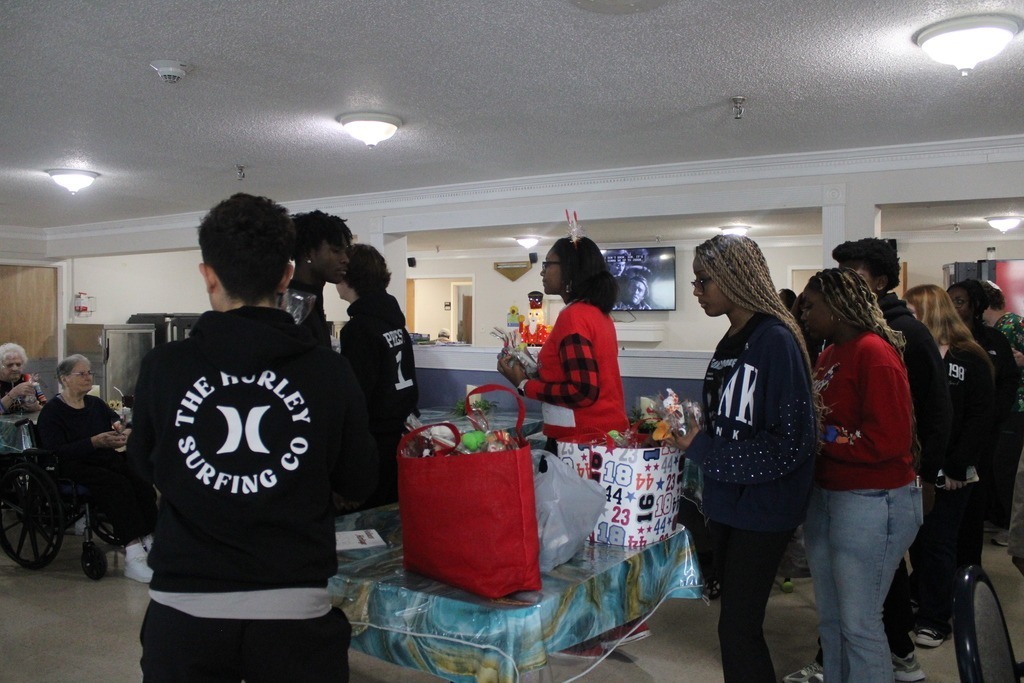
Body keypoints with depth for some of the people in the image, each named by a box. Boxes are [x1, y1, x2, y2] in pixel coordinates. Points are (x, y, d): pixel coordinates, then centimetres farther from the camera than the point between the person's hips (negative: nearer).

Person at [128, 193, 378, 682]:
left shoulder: (162, 366, -9)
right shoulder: (330, 371, -11)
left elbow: (145, 466, 8)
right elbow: (358, 484, 0)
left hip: (184, 610, 1)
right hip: (295, 610, 0)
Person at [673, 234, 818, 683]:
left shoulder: (776, 341, -17)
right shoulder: (731, 342, 8)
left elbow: (789, 442, -21)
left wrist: (702, 449, -18)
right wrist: (687, 430, -1)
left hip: (763, 507, -8)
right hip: (727, 502, 8)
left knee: (738, 628, -1)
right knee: (735, 618, 17)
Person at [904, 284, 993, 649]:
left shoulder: (970, 360, -5)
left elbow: (980, 419, -8)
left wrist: (957, 467, -13)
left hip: (949, 473, -3)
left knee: (938, 543, 5)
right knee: (917, 540, 11)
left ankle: (934, 619, 18)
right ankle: (923, 604, 27)